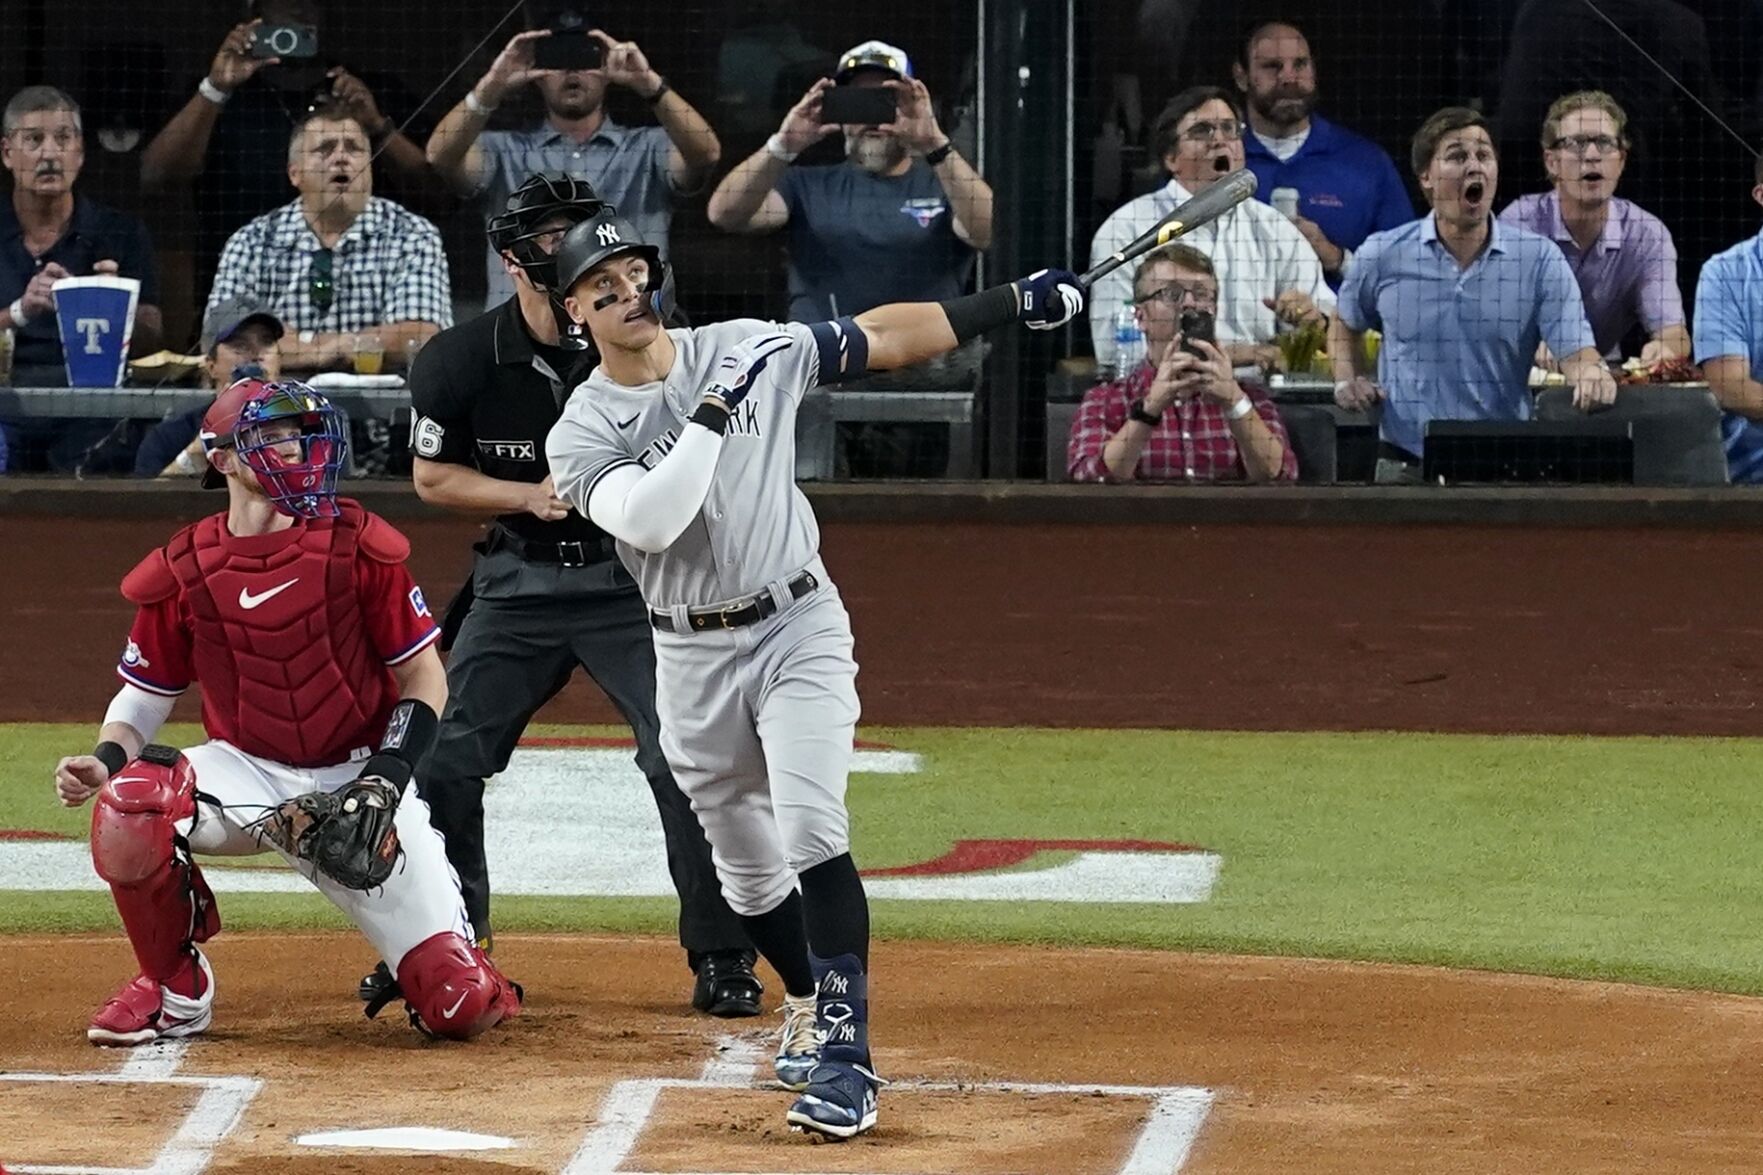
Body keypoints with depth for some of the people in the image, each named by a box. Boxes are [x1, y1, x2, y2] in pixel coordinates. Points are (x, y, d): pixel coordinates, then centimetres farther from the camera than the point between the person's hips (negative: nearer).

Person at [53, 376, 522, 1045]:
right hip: (247, 775, 1)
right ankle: (174, 989, -7)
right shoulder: (182, 572, -5)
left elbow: (424, 676, -2)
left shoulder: (357, 545, -7)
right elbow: (144, 698, 4)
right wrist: (106, 760, -17)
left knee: (462, 1006, -15)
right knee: (128, 810, -33)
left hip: (357, 773, -1)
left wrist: (387, 776, -16)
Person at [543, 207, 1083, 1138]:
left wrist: (1015, 303, 6)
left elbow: (880, 338, 7)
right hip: (693, 659, 2)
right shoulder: (581, 435, -8)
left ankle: (846, 1057, -24)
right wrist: (712, 411, -29)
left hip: (799, 629, -2)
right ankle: (807, 1005, 41)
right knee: (745, 869, 13)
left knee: (810, 834, -19)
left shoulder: (751, 348, -2)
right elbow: (649, 520, -26)